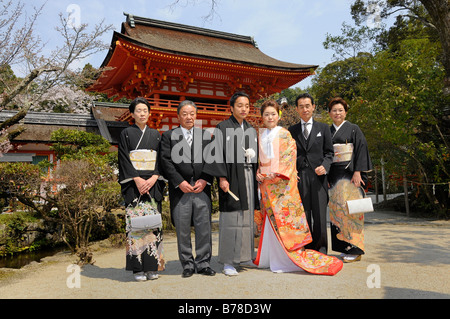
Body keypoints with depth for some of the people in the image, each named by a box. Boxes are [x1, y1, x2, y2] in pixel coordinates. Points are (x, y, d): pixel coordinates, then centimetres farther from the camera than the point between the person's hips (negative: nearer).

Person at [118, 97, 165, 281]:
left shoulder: (155, 135, 14)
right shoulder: (126, 134, 6)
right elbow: (124, 160, -2)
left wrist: (153, 179, -8)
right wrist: (137, 180, -13)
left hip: (153, 184, 3)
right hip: (134, 185, -2)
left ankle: (152, 266, 7)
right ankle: (138, 268, 2)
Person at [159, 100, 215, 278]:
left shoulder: (206, 135, 14)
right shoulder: (168, 136, 8)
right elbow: (166, 161, -2)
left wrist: (205, 180, -6)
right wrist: (180, 182, -11)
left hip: (202, 188, 2)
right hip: (180, 190, -1)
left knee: (204, 227, 3)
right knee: (182, 230, 4)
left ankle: (203, 263, 16)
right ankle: (187, 265, 18)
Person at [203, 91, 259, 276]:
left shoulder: (251, 130, 16)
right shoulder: (223, 128, -3)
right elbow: (216, 154, -10)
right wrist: (222, 177, -17)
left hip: (249, 177, 6)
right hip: (232, 178, -6)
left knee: (247, 217, 10)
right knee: (231, 218, -5)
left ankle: (244, 257, 22)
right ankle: (228, 261, 4)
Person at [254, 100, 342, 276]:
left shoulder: (285, 134, 2)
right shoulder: (260, 136, 14)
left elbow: (289, 157, -6)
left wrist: (277, 174, -17)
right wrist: (258, 174, -1)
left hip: (282, 183, -4)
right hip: (265, 183, 4)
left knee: (283, 218, -6)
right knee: (269, 220, 7)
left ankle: (285, 259, 4)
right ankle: (267, 257, 18)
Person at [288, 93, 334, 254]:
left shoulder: (323, 128, 12)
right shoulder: (292, 130, 14)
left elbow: (329, 152, 10)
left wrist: (325, 166, -9)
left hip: (318, 176, -1)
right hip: (299, 178, 1)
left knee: (319, 215, -1)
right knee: (303, 216, 2)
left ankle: (320, 250, 11)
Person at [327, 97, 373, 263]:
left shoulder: (353, 129, 2)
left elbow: (361, 150, -5)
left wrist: (357, 172, -14)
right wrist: (326, 177, 9)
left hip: (349, 174, -5)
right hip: (333, 175, 5)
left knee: (348, 207, -10)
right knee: (336, 208, 3)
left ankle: (355, 249, -3)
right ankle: (343, 248, 11)